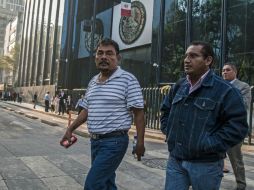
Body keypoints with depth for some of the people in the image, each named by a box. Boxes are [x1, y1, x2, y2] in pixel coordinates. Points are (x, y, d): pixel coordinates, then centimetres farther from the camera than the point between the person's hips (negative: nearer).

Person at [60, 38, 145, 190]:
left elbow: (138, 113, -12)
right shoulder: (93, 82, 11)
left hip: (115, 141, -7)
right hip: (95, 141, 7)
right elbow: (86, 110, 19)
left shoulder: (128, 79, -10)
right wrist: (70, 129, 14)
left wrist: (140, 142, -14)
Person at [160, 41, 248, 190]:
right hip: (175, 160, 5)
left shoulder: (225, 90, -12)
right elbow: (166, 111, 23)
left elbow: (238, 126, -15)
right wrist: (169, 132, 9)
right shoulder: (179, 87, 9)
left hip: (206, 164, -4)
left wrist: (209, 145, -18)